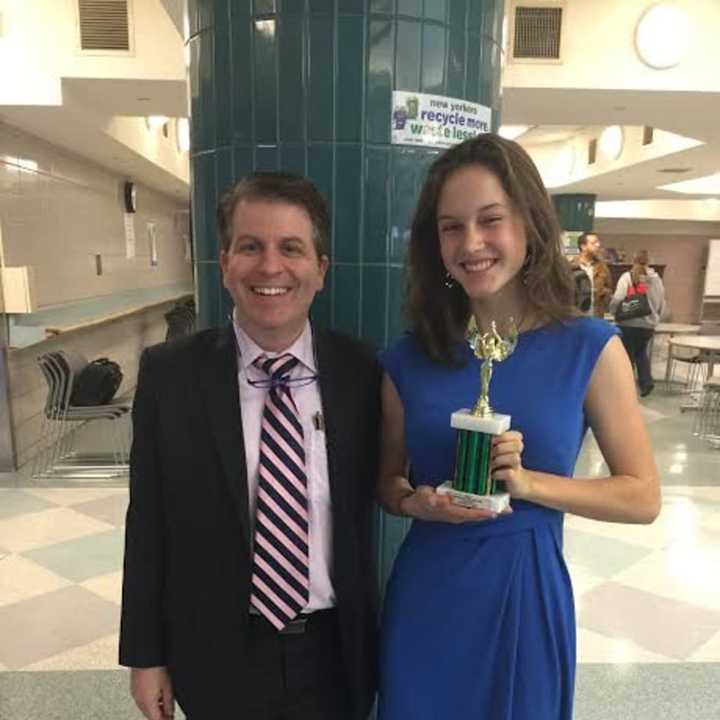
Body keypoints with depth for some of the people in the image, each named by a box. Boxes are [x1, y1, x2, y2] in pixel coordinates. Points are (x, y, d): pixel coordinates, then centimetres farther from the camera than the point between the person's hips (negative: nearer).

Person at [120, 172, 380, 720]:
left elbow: (367, 505, -2)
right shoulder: (169, 373, -12)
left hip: (335, 653, 1)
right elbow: (148, 524, -6)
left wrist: (371, 636, 2)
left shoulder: (361, 372, -10)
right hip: (219, 657, 0)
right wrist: (146, 654, -1)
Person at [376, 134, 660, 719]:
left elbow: (642, 497, -6)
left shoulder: (590, 348, -10)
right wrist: (414, 501, -15)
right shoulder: (409, 359, -5)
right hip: (424, 599, 2)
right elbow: (388, 480, 6)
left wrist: (527, 482, -20)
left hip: (526, 595, -1)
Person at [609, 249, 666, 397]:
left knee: (627, 356, 9)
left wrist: (614, 312, 0)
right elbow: (661, 304, 11)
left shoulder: (627, 277, -8)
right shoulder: (657, 279, 6)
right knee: (641, 352, 23)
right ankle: (646, 381, 9)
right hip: (648, 324, 4)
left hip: (628, 323, -4)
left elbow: (618, 299, -18)